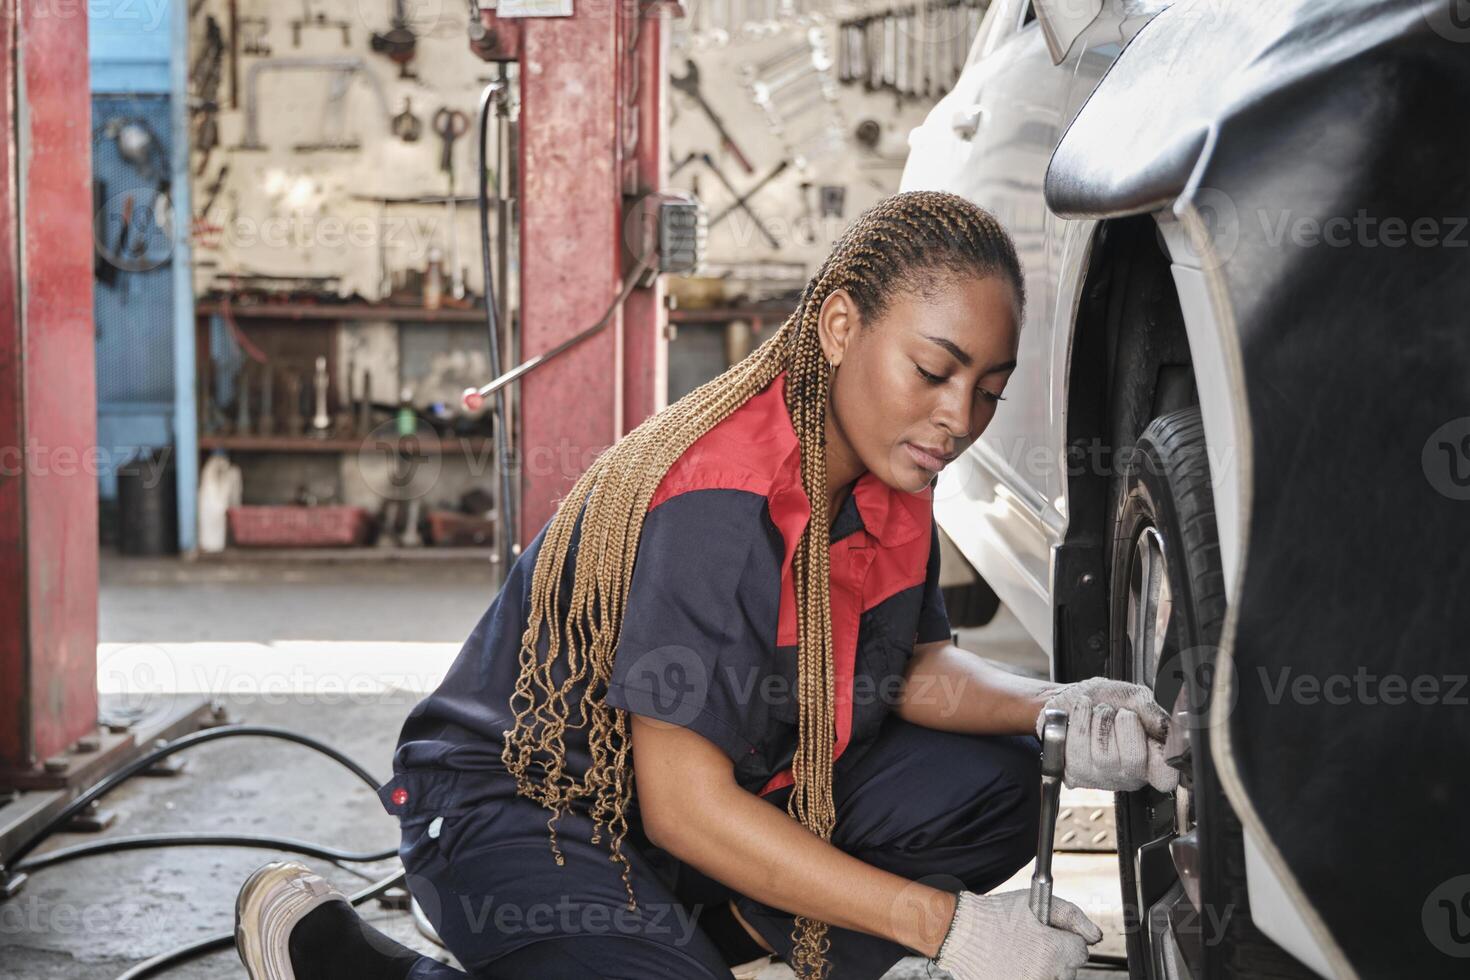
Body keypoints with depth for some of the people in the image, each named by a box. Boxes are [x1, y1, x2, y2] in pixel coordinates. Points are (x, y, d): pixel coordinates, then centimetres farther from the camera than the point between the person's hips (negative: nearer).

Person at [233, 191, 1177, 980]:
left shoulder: (890, 479, -5)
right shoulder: (716, 509, -30)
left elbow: (914, 662, 8)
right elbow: (684, 808, -30)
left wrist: (1053, 712, -14)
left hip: (741, 779, 8)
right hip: (519, 806, -7)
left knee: (994, 783, -6)